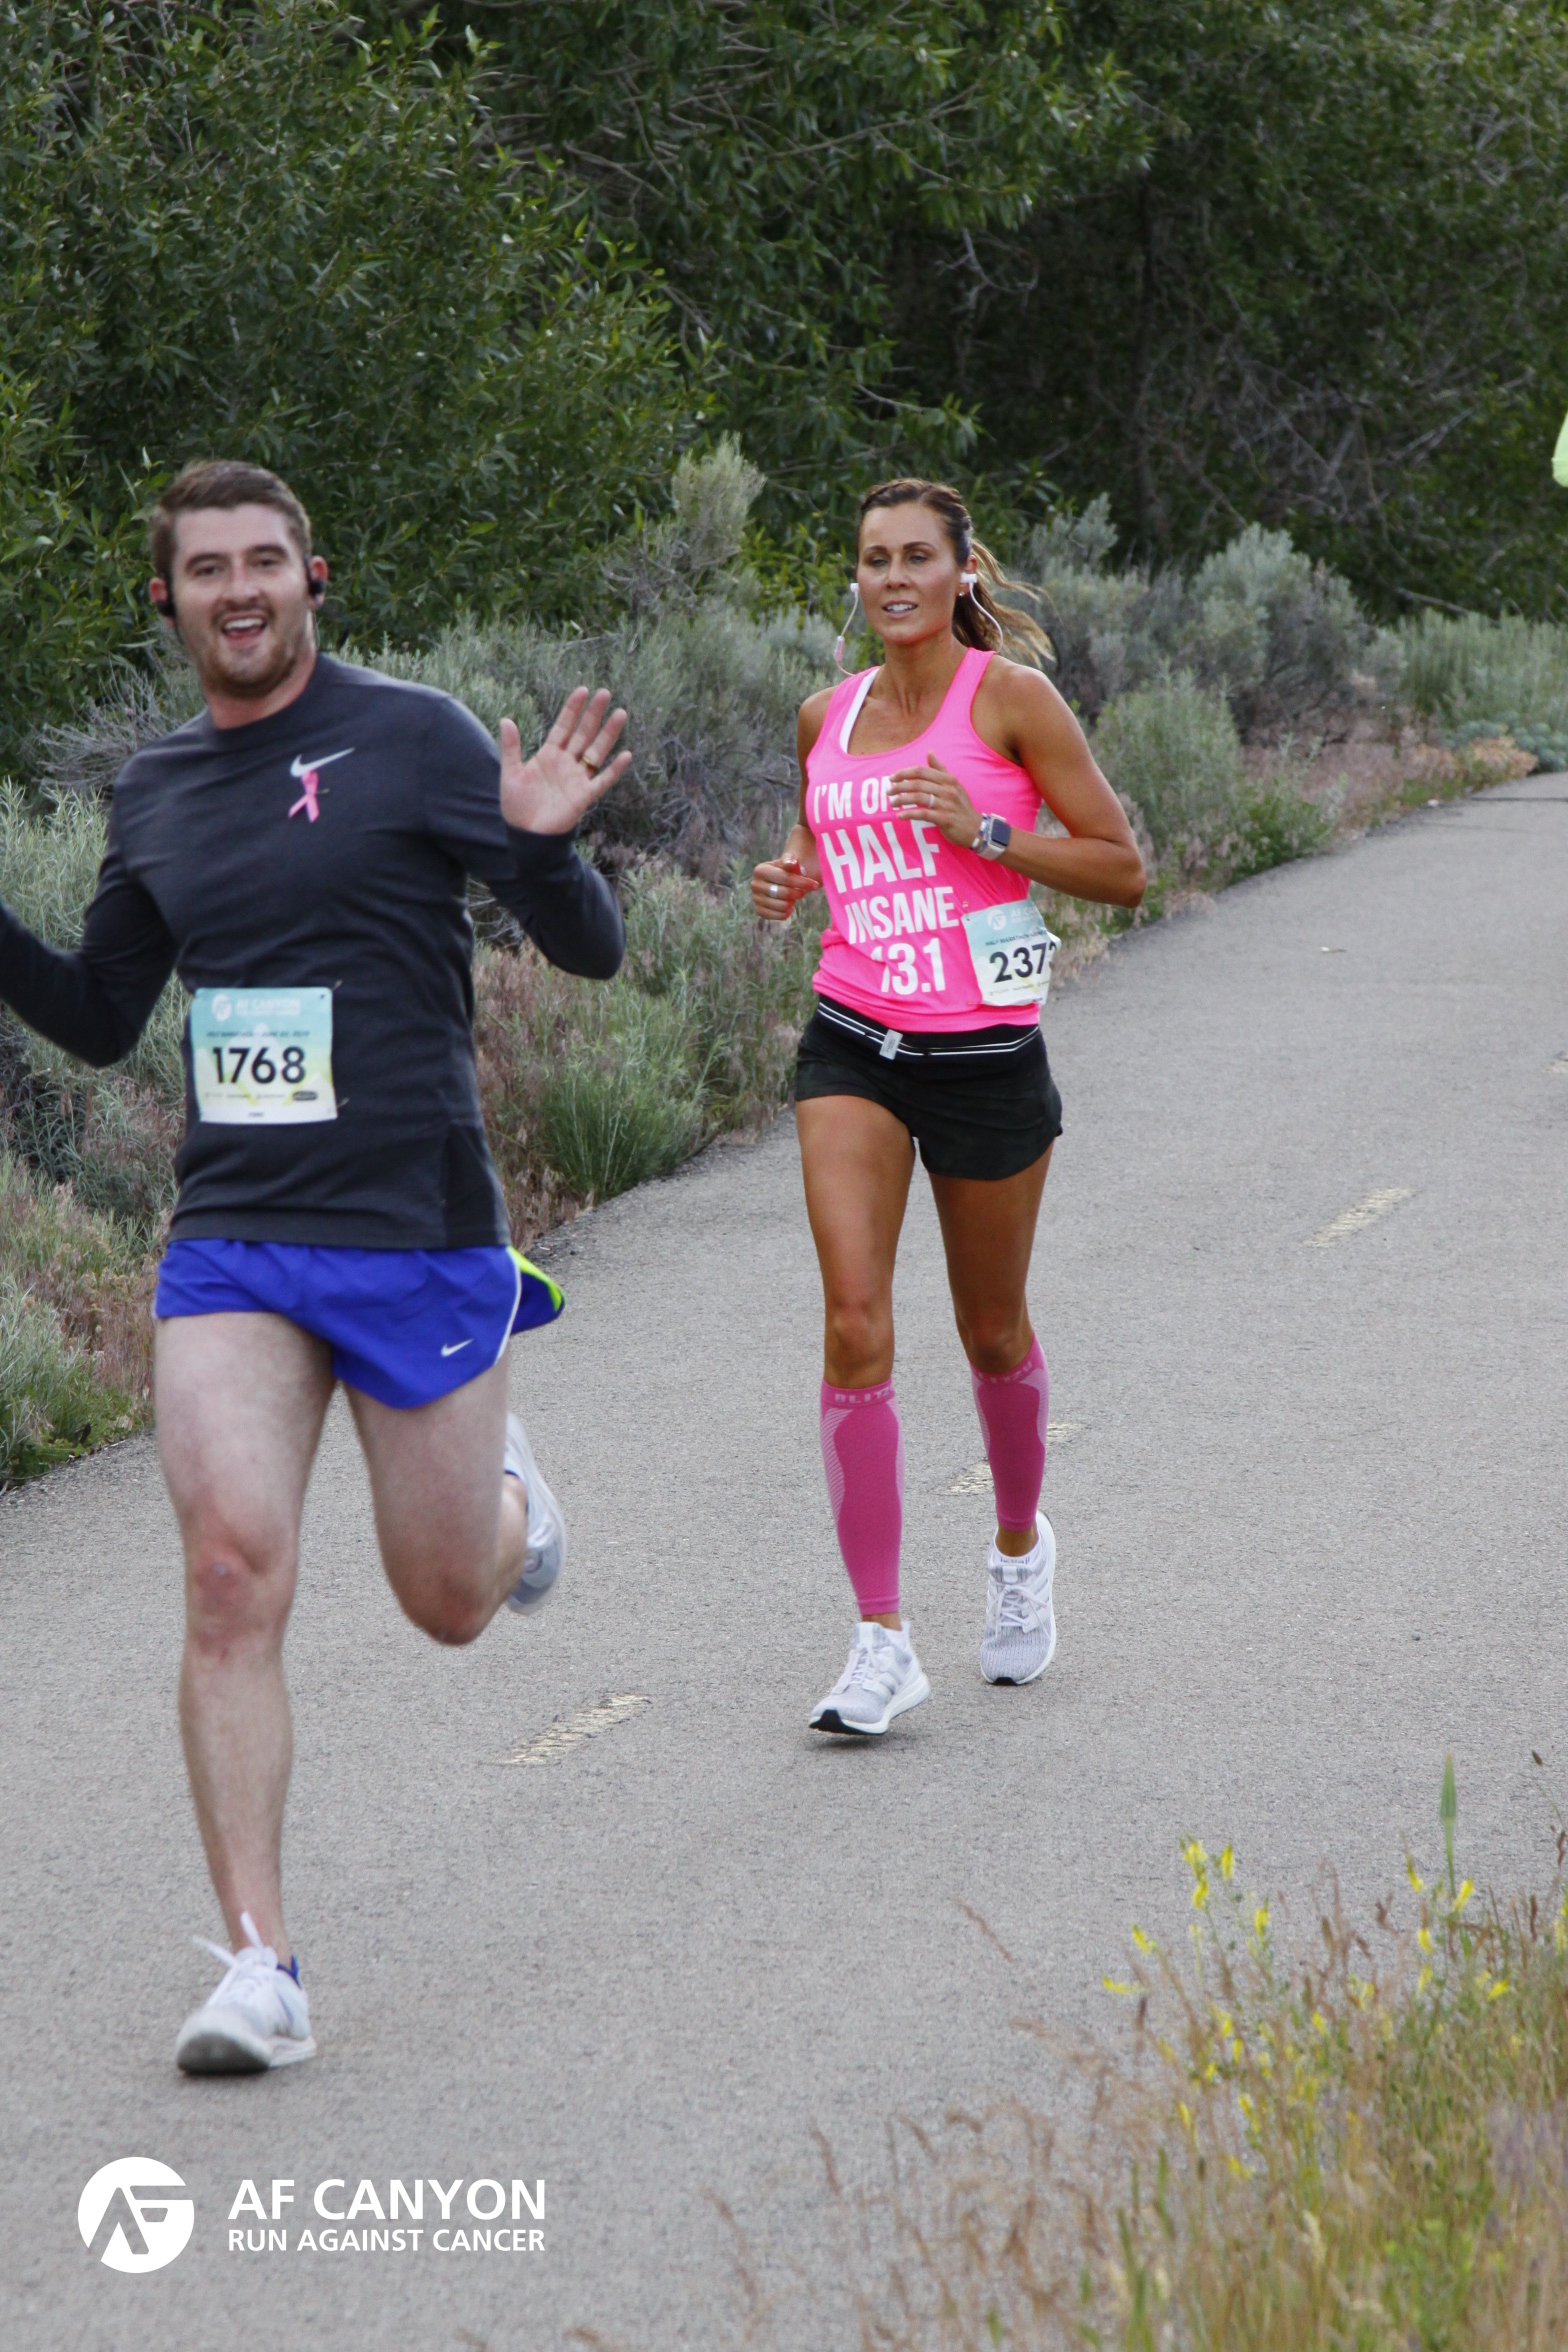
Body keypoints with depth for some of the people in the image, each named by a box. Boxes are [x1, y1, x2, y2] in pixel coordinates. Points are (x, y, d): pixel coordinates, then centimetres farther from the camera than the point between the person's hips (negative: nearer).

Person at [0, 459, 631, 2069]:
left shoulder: (411, 740, -4)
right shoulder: (153, 793, 10)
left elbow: (590, 950, -3)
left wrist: (541, 844, -24)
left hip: (417, 1236, -3)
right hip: (229, 1250, 3)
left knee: (450, 1605, 7)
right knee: (231, 1574, -15)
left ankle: (501, 1489, 45)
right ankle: (259, 1965, -13)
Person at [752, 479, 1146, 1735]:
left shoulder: (1010, 699, -6)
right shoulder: (828, 715, 7)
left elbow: (1123, 868, -6)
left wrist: (986, 831, -18)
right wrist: (792, 878, 3)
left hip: (987, 1054, -3)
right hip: (852, 1049, 3)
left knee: (992, 1333, 12)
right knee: (855, 1322, -13)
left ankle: (1020, 1548, 43)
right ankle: (882, 1641, -14)